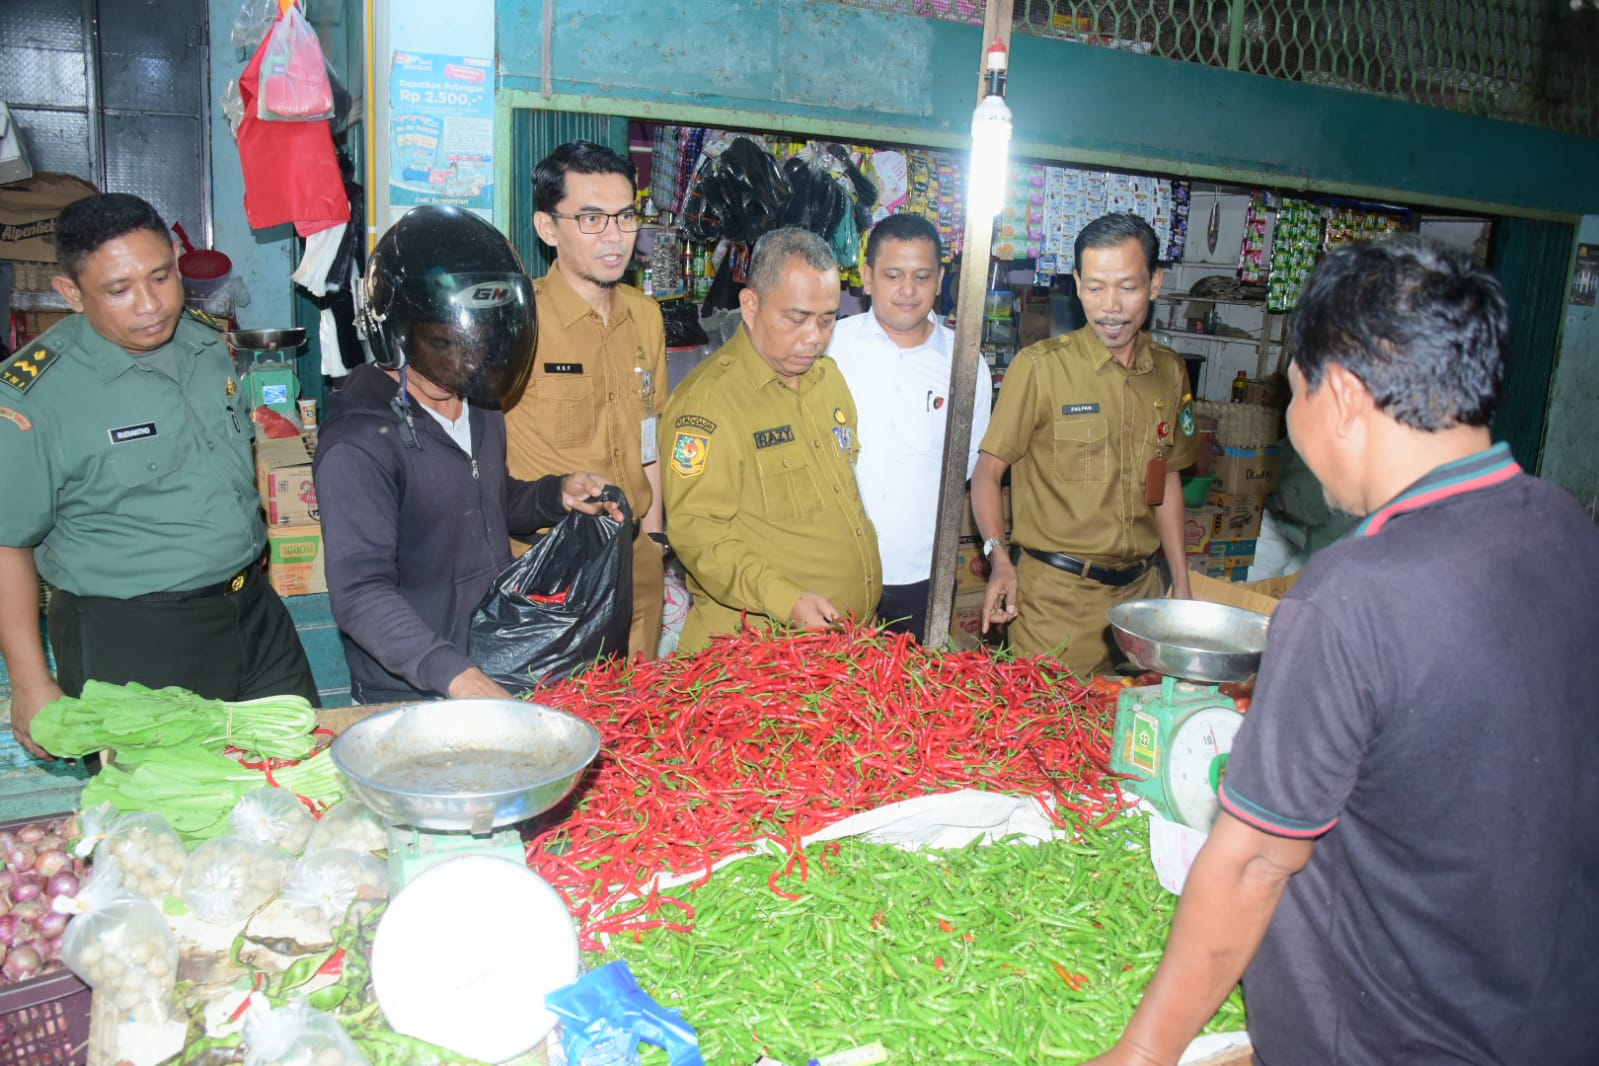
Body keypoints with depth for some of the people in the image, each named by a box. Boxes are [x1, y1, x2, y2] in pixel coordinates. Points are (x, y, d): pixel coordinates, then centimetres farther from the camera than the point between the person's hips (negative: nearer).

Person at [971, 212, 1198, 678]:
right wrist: (999, 559, -21)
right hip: (1056, 594, -5)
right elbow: (988, 470, -6)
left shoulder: (1170, 371, 7)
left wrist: (1181, 585, 15)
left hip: (1142, 587, 5)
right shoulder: (1039, 366, -8)